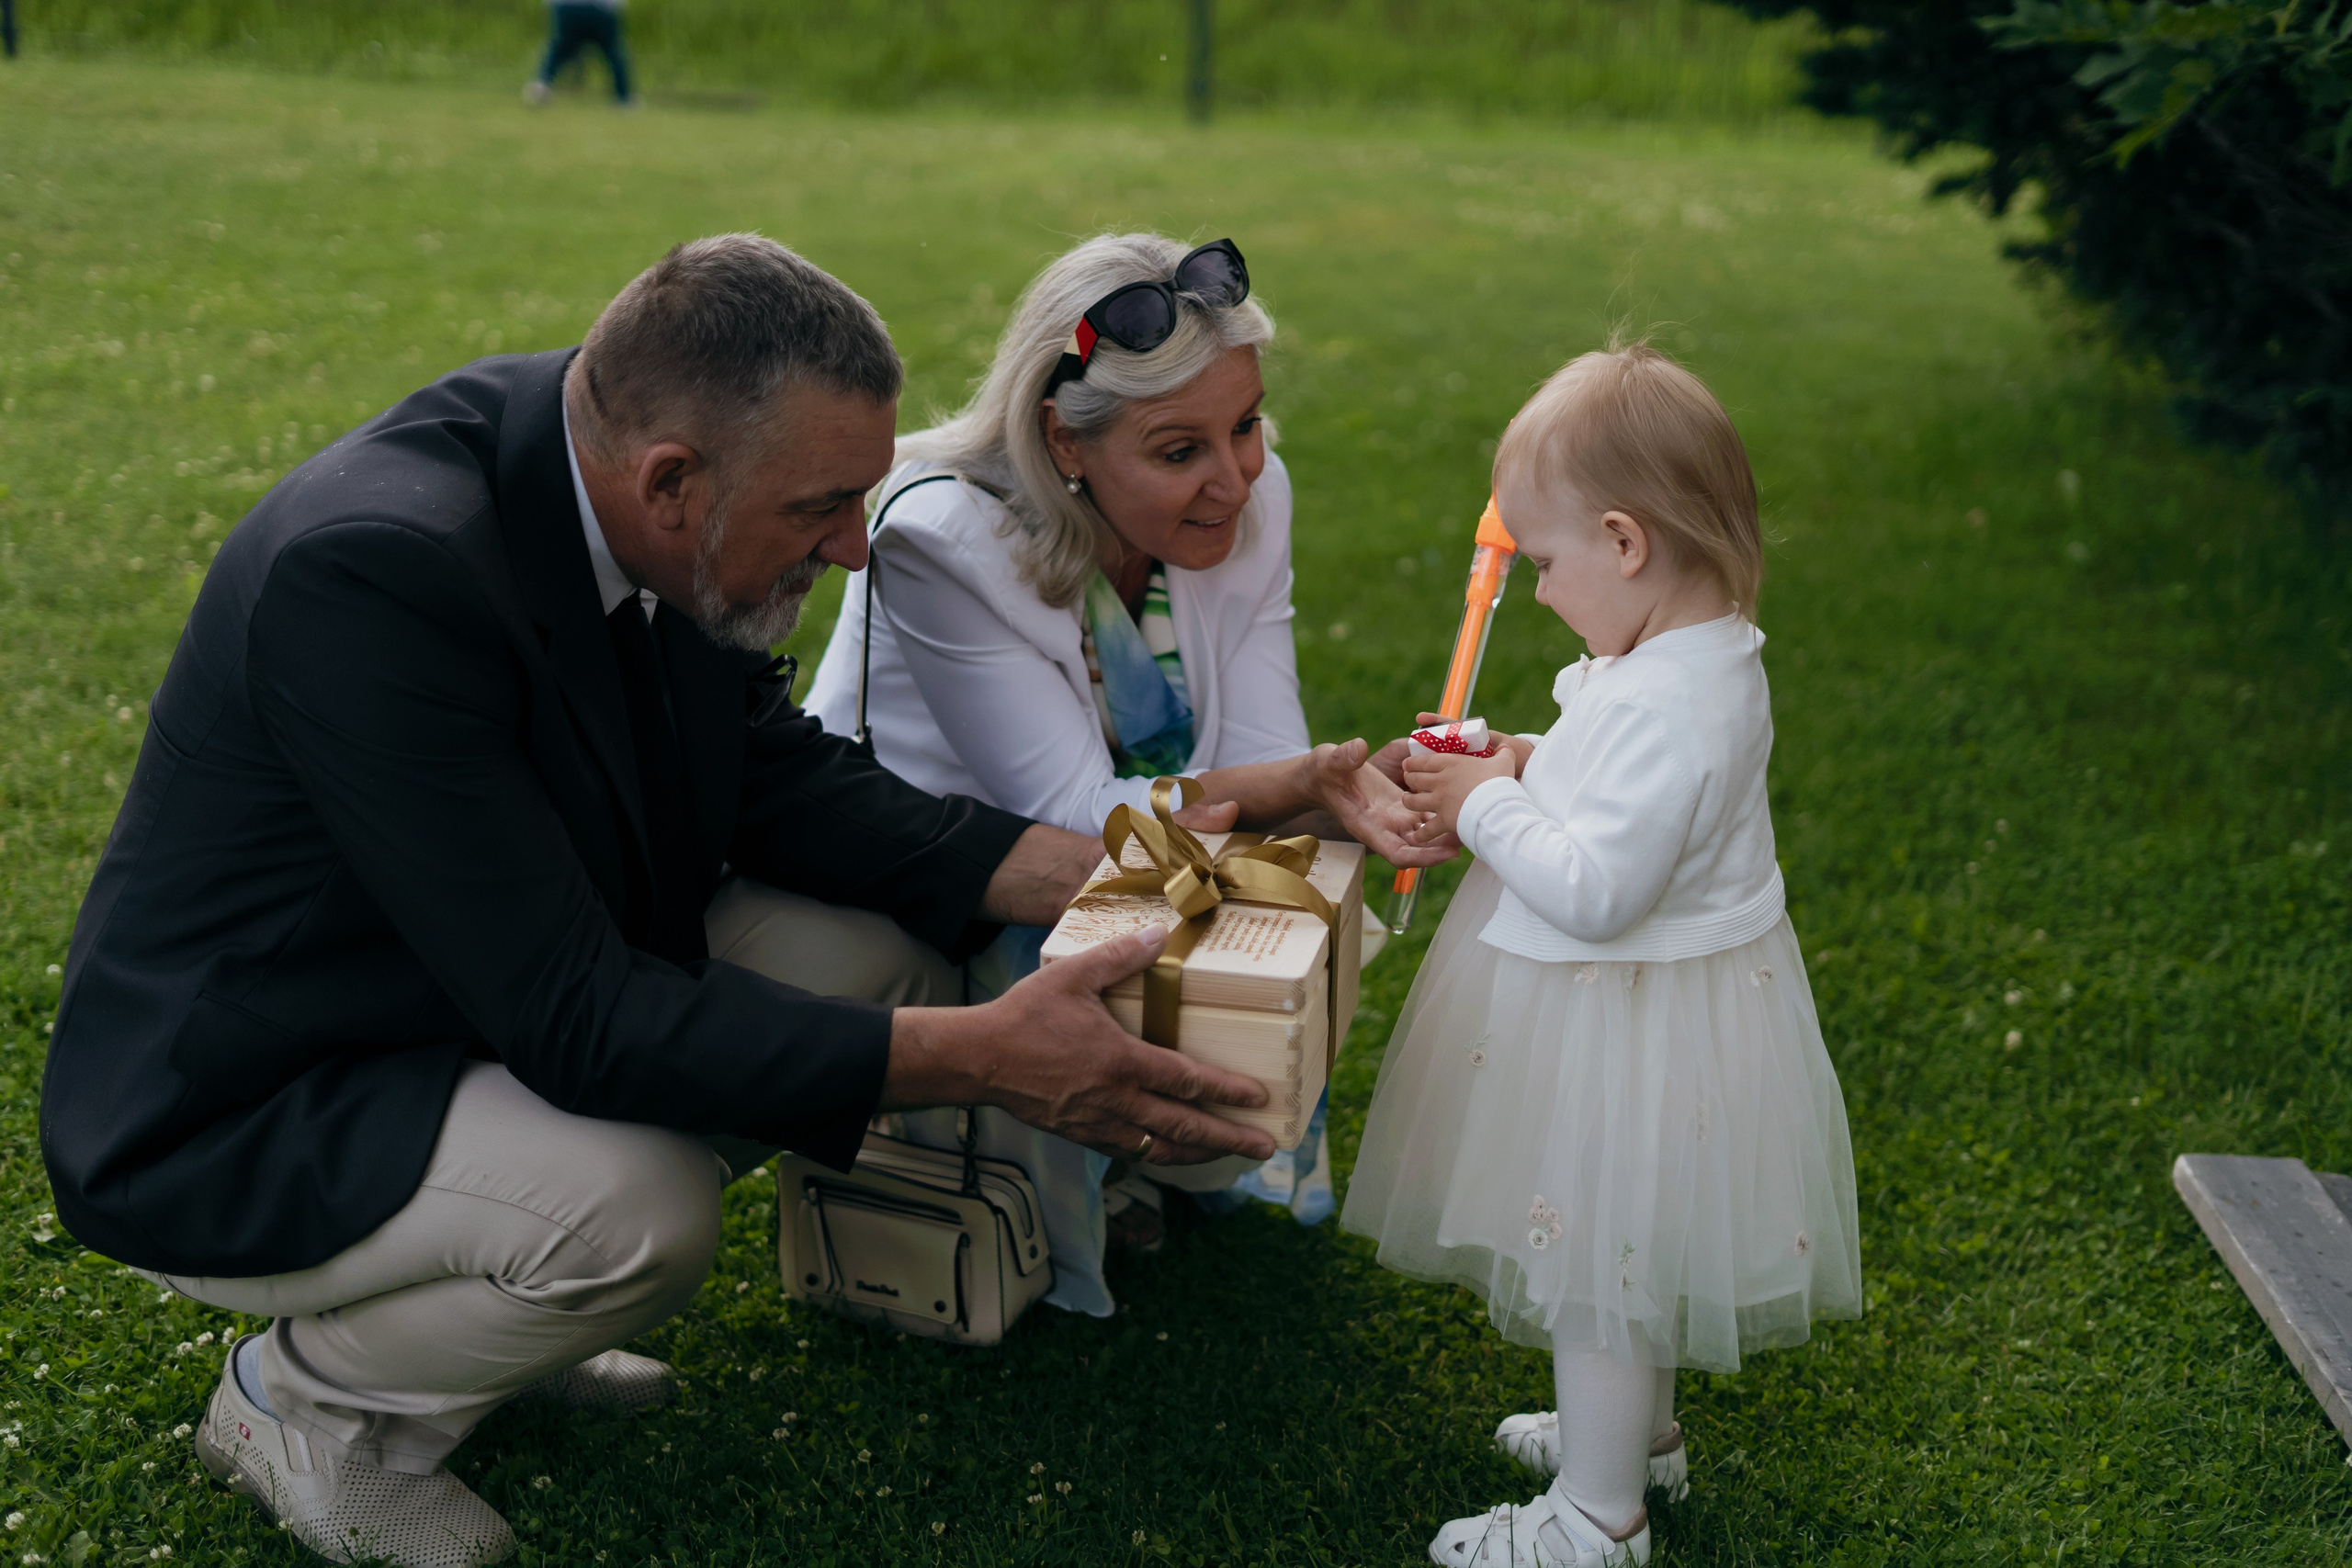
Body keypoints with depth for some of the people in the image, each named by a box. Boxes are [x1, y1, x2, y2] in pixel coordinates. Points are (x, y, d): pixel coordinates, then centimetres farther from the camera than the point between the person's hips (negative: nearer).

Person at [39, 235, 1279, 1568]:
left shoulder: (607, 457, -10)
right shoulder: (375, 570, -34)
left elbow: (772, 771, 0)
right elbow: (571, 1018, -32)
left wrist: (1075, 873, -12)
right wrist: (978, 1058, -35)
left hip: (504, 993, 8)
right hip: (238, 1122, -8)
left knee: (888, 960, -3)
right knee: (638, 1210, -32)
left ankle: (485, 1285, 13)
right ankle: (306, 1397, 1)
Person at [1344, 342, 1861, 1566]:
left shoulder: (1664, 708, -31)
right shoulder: (1699, 656, 1)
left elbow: (1596, 891, -32)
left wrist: (1486, 808, -18)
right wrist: (1525, 770, 3)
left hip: (1627, 1027, -10)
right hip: (1637, 1000, 10)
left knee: (1603, 1262, 6)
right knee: (1625, 1252, 27)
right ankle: (1638, 1427, 48)